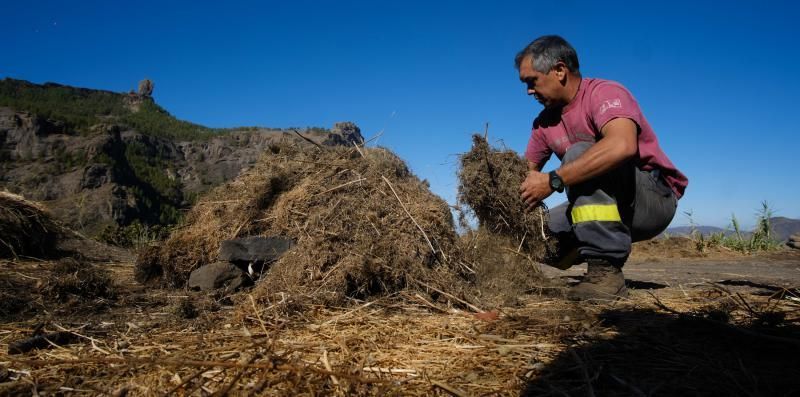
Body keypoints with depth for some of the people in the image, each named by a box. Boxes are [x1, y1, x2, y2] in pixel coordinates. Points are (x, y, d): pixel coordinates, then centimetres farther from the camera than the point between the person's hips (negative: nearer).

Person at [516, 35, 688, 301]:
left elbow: (622, 146, -39)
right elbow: (527, 171, 11)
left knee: (579, 154, -30)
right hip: (608, 204, 7)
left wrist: (553, 180, -37)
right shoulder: (545, 122, 6)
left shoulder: (605, 93, -18)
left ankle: (606, 270, -31)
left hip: (654, 199, -7)